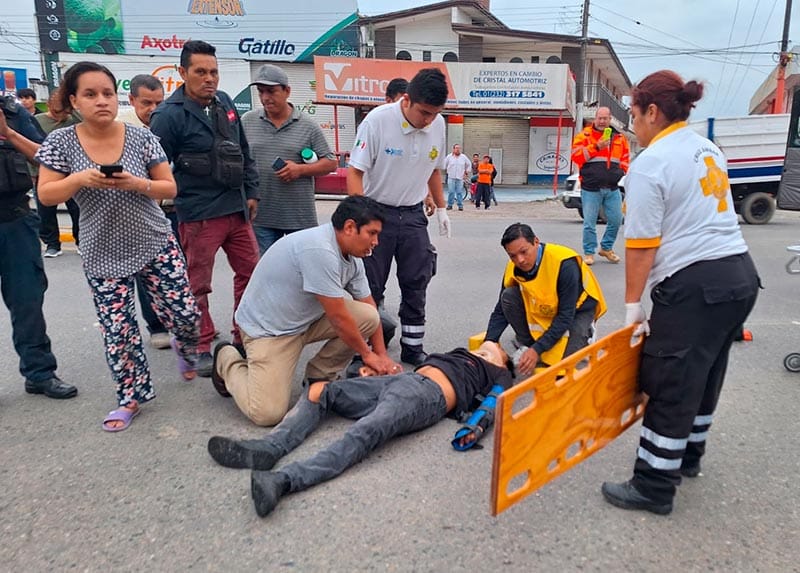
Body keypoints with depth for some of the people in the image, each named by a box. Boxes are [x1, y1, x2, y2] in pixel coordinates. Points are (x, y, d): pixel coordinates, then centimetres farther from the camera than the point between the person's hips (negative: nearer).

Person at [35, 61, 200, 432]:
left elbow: (170, 189, -2)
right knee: (117, 331, 4)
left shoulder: (141, 137, -5)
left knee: (184, 315, 1)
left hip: (156, 245, 0)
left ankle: (185, 348, 38)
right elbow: (45, 196, -4)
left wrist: (137, 183, -22)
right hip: (103, 256, 0)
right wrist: (80, 178, -22)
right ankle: (131, 397, 24)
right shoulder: (60, 142, -4)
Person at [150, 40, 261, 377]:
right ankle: (202, 349, 19)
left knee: (251, 273, 13)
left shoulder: (225, 103, 10)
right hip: (199, 216, -7)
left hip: (238, 209, 7)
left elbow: (244, 152, 17)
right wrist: (178, 202, -10)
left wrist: (251, 193, 13)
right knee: (197, 285, 3)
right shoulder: (169, 115, -11)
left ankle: (245, 337, 28)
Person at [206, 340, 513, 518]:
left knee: (366, 432, -35)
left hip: (429, 395, -7)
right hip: (401, 378, 8)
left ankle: (285, 479, -52)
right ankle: (269, 448, -25)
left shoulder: (498, 375, 24)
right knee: (320, 391, -10)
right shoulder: (458, 354, 40)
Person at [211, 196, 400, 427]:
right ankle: (227, 362, 12)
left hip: (307, 319, 8)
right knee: (267, 413, -17)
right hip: (267, 327, -8)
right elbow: (338, 317, -25)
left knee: (368, 317, -13)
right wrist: (367, 354, -10)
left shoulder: (352, 257, -1)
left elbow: (369, 307, 8)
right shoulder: (319, 250, -30)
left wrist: (382, 356, 5)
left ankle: (319, 376, 8)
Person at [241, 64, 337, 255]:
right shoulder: (247, 121, 7)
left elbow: (330, 163, 4)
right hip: (260, 217, 1)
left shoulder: (308, 126, 2)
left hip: (300, 216, -1)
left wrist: (300, 169, -13)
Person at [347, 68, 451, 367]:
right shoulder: (377, 120, -17)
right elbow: (355, 172, -15)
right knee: (370, 287, 2)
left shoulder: (438, 124, -2)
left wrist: (441, 208, 17)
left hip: (413, 215, 5)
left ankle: (412, 347, 20)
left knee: (416, 285, 7)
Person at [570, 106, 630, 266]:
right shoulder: (584, 135, 0)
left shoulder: (619, 138, 13)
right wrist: (596, 147, -14)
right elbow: (576, 156, -9)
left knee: (616, 220, 6)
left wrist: (621, 171, 4)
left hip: (612, 188, 4)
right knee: (589, 223, -1)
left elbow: (625, 158, 21)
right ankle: (589, 252, 11)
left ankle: (606, 248, 25)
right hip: (591, 188, -4)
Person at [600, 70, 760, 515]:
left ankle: (654, 488, 11)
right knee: (703, 377, 21)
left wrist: (633, 304, -3)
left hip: (695, 285, -9)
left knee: (669, 387, 0)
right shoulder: (709, 150, 16)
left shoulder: (650, 164, -11)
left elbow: (642, 245, -13)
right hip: (740, 274, 9)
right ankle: (688, 458, 38)